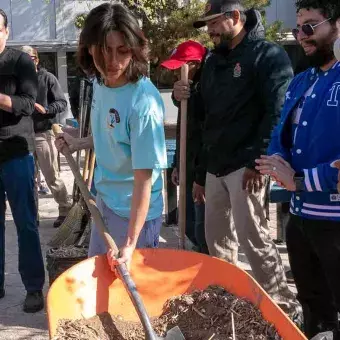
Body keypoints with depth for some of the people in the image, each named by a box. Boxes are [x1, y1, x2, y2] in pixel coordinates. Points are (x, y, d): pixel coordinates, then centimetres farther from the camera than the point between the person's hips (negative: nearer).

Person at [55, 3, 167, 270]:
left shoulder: (143, 103, -28)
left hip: (134, 210, -7)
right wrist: (79, 144, 0)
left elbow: (144, 176, -27)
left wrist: (130, 243, -27)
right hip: (105, 199, 8)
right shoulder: (100, 81, -5)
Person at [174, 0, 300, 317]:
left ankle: (283, 309, 6)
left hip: (246, 166, -8)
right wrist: (200, 174, 19)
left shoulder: (268, 55, -5)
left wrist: (257, 161, -21)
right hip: (216, 167, 8)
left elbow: (278, 112, -15)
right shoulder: (213, 63, 18)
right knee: (217, 239, 13)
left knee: (252, 237, -7)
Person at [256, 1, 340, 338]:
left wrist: (299, 181, -19)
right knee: (312, 304, 25)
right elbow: (280, 133, 12)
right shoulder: (299, 82, 12)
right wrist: (279, 164, -10)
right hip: (300, 213, 7)